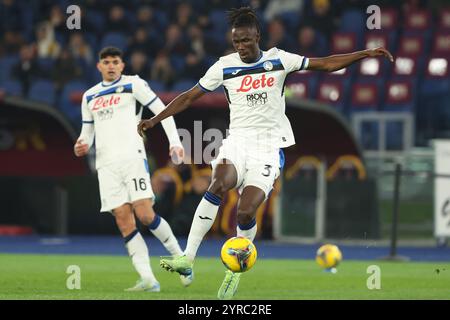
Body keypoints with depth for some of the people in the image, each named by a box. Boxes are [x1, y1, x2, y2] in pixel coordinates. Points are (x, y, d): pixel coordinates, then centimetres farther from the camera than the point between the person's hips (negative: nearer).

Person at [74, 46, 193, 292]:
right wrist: (82, 146, 3)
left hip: (132, 157, -4)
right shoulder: (90, 96, 20)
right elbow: (87, 131, 27)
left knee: (145, 215, -16)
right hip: (106, 164, 4)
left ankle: (179, 258, 5)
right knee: (124, 221, -7)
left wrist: (175, 141, -9)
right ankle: (148, 280, -11)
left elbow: (162, 110, 3)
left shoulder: (133, 84, 5)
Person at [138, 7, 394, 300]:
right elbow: (190, 97, 9)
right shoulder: (225, 66, 3)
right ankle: (187, 259, -31)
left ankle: (236, 270, 9)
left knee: (246, 212, -16)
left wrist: (365, 54, -5)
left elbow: (325, 64, 3)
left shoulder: (277, 60, 1)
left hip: (268, 147, -1)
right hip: (237, 141, 1)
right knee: (219, 184, -31)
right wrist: (155, 120, 4)